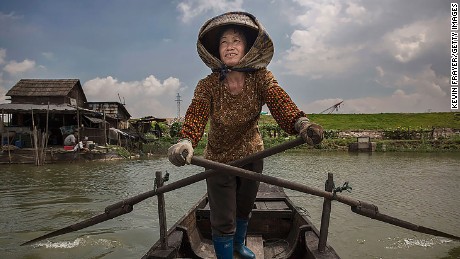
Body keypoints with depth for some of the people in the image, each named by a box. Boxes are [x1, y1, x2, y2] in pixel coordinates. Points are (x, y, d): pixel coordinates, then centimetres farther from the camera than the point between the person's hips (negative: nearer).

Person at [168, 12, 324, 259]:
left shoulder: (261, 77, -16)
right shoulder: (208, 85, -19)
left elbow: (279, 101, -32)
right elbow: (196, 114, -34)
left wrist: (301, 123, -53)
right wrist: (185, 141, -56)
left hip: (252, 154, 3)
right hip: (218, 158, -2)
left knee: (244, 207, 24)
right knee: (223, 221, -2)